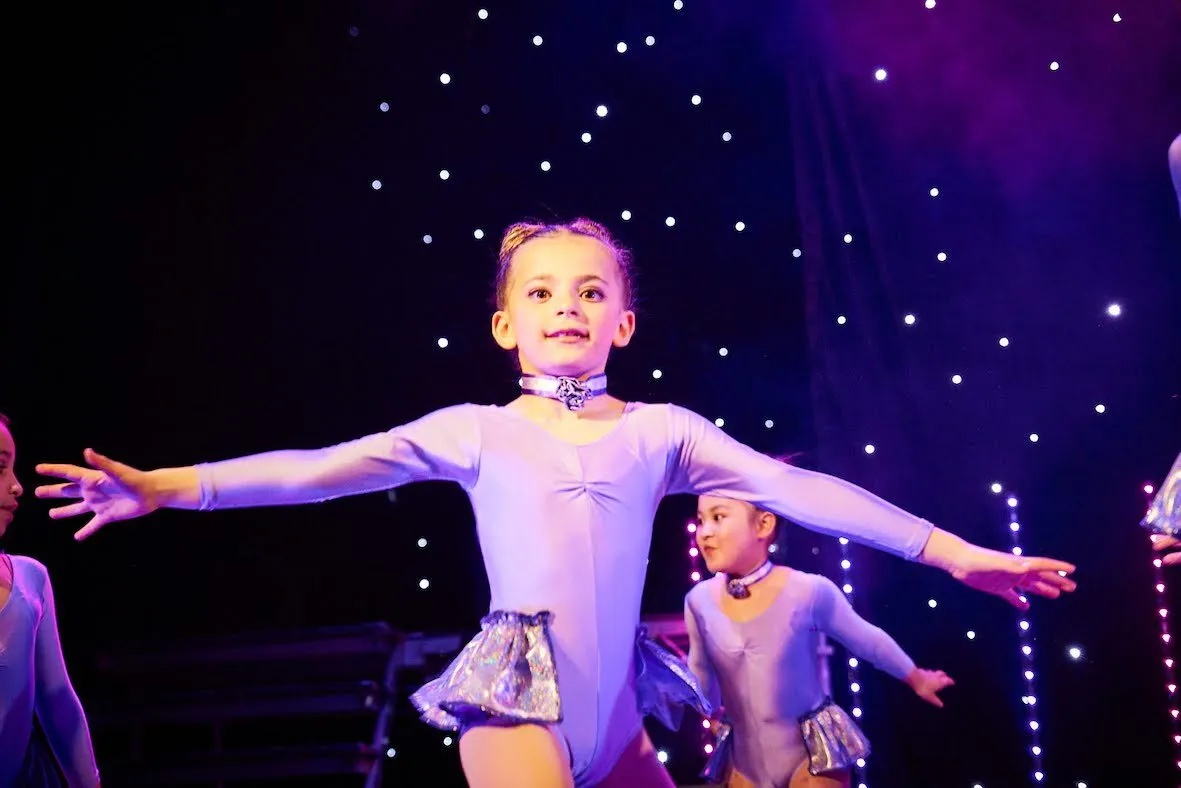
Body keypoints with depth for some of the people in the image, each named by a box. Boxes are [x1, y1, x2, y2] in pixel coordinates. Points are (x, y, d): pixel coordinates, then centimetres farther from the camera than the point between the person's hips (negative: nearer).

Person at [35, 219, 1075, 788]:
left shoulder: (660, 430, 6)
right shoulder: (476, 431, 4)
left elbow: (796, 489, 1)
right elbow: (322, 469, -1)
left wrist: (955, 553, -4)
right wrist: (168, 487, -9)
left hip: (614, 703, 3)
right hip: (516, 691, -3)